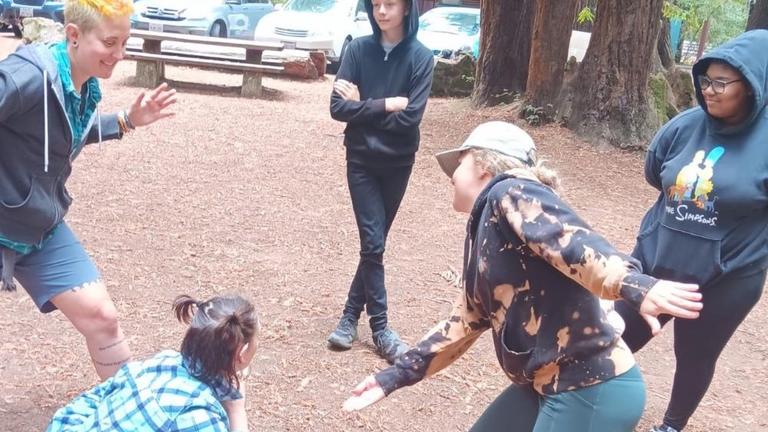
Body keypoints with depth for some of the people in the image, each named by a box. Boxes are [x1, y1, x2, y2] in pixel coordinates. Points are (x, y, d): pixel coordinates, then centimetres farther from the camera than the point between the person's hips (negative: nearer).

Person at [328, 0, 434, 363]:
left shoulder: (421, 57, -6)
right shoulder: (358, 49, -3)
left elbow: (410, 117, -15)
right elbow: (338, 107, -11)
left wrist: (364, 106, -12)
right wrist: (386, 105, -17)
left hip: (397, 163, 1)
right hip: (361, 160, 0)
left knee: (374, 242, 10)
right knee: (372, 243, -5)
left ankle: (351, 314, 25)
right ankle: (380, 327, 7)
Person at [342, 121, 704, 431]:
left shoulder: (511, 194, -12)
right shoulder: (483, 230, 15)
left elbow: (574, 245, -30)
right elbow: (464, 324, 19)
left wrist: (635, 287, -46)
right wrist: (394, 377, 21)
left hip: (594, 393, -9)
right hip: (547, 387, 9)